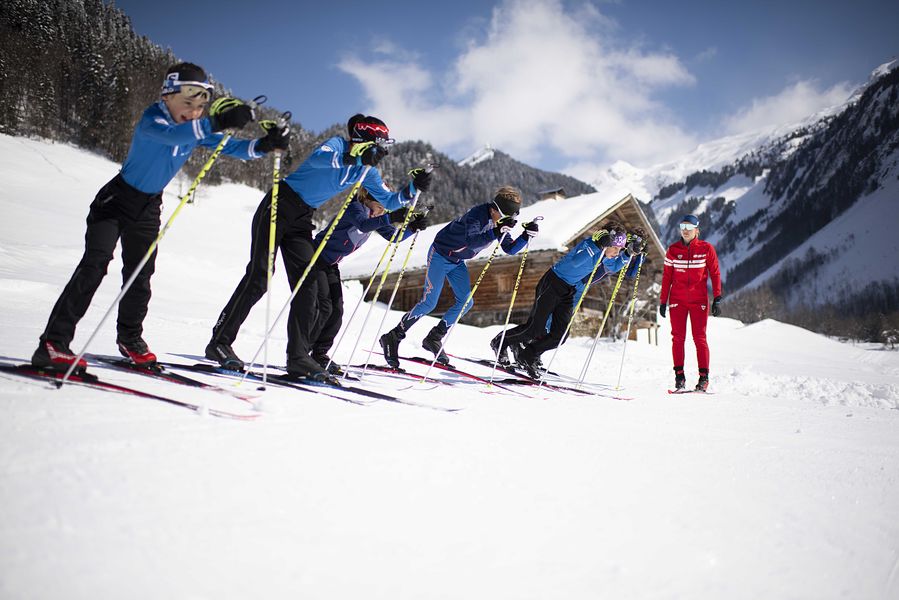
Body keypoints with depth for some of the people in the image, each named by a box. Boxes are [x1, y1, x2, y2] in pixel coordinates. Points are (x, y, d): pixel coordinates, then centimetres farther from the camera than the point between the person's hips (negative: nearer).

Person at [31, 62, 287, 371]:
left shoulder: (197, 127, -4)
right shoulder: (152, 118, -23)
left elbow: (229, 146, -4)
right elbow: (170, 135, -45)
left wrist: (263, 144, -23)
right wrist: (216, 122, -57)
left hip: (149, 208, 6)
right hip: (115, 201, -6)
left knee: (140, 276, 9)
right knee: (93, 267, -17)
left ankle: (130, 339, 27)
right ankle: (53, 344, -17)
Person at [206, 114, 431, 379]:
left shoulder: (366, 171, 8)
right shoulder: (338, 144, -12)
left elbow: (389, 201, 9)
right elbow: (317, 158, -36)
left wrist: (413, 188, -7)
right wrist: (353, 156, -48)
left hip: (301, 219, 7)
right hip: (278, 206, -7)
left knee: (307, 284, -5)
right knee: (258, 277, -11)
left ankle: (298, 357, -5)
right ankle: (220, 342, -3)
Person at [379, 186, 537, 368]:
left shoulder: (500, 223, -5)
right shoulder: (477, 215, -30)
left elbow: (509, 249, -3)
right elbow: (471, 241, -43)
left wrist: (525, 236, -19)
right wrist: (496, 232, -52)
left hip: (457, 261, 8)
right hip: (440, 255, -8)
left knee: (466, 302, -3)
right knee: (429, 303, -12)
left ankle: (433, 339, 9)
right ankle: (393, 337, 1)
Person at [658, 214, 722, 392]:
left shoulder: (706, 248, -1)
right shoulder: (673, 250, 4)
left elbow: (715, 273, 3)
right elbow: (666, 277, 7)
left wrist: (717, 299, -2)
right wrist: (663, 301, 5)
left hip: (699, 300, -2)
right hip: (677, 300, 2)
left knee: (700, 338, -3)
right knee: (678, 337, 0)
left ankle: (704, 377, 4)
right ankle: (679, 375, 6)